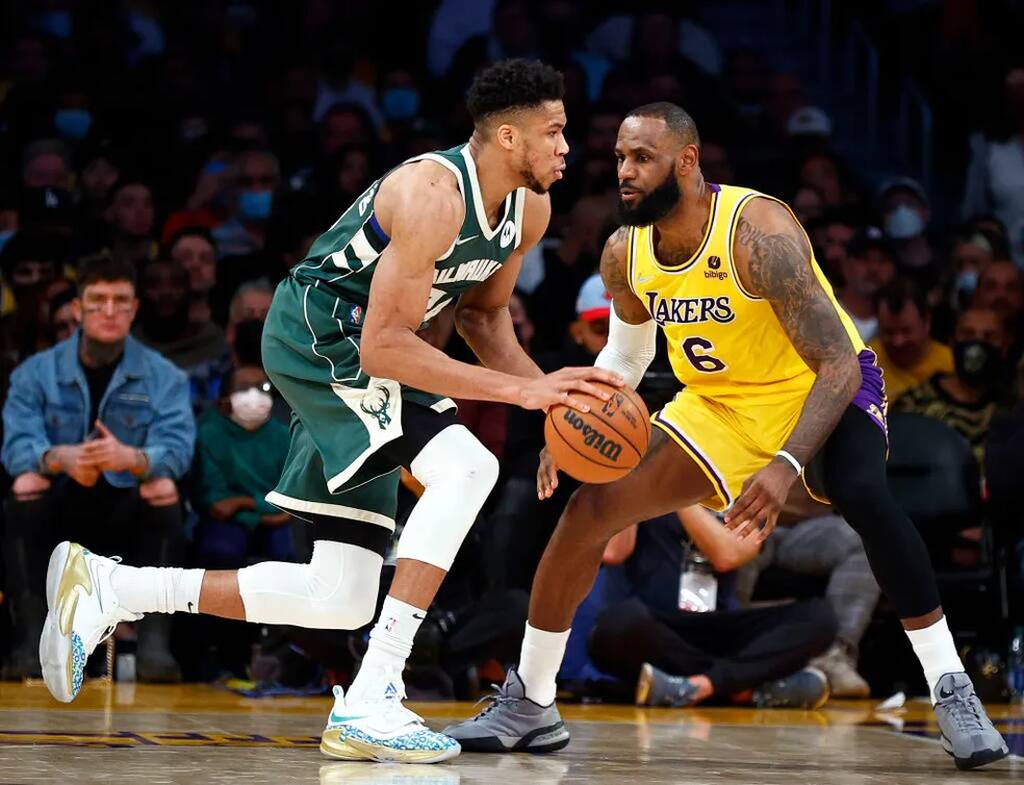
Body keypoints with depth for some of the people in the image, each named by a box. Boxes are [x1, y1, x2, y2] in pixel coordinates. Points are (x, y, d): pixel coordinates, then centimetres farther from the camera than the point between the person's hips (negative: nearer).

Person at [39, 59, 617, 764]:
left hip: (358, 352, 9)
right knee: (467, 466, -29)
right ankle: (370, 702, -28)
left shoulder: (529, 211, 1)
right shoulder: (432, 196, -26)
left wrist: (546, 390, -2)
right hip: (320, 336, -9)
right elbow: (383, 347, -30)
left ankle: (107, 587, 12)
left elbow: (483, 313, 17)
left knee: (341, 602, 5)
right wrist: (520, 390, -30)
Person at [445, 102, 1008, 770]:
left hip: (823, 389, -6)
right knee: (589, 509, -5)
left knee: (864, 495, -36)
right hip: (718, 405, 6)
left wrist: (785, 467, -47)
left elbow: (839, 364, -34)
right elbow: (626, 354, 12)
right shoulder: (624, 255, -9)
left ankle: (952, 693, -24)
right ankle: (527, 707, 10)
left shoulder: (757, 231, -30)